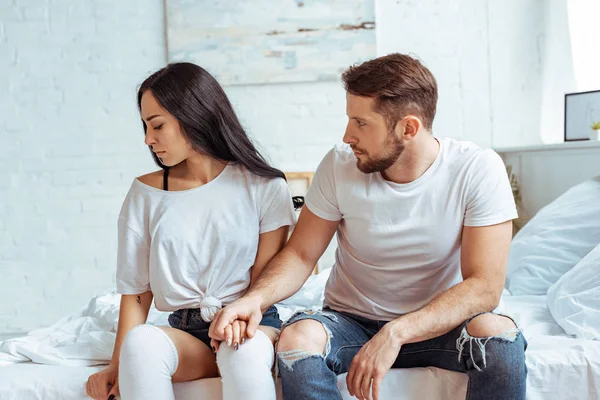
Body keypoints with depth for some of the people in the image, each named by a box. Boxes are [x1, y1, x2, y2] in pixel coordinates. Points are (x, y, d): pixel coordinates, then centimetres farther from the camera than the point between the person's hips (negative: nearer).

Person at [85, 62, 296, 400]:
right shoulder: (145, 193, 6)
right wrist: (118, 365, -8)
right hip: (184, 332, 2)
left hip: (252, 324, -1)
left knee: (244, 352, -37)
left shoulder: (264, 187, 0)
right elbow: (135, 289, 4)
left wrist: (241, 318, -20)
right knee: (142, 340, -33)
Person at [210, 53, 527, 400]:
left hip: (440, 323, -1)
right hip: (351, 322, 1)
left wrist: (396, 333, -31)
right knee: (296, 338, -30)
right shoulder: (340, 165, -9)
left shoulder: (478, 170, -15)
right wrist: (256, 298, -25)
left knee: (499, 335, -32)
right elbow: (301, 253, -3)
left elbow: (484, 286, -20)